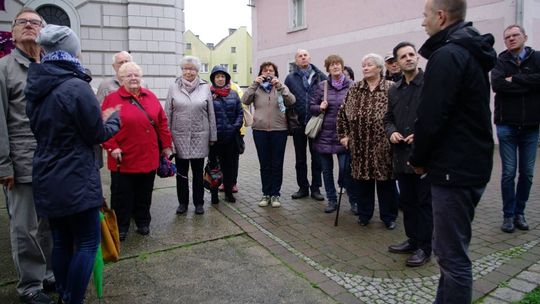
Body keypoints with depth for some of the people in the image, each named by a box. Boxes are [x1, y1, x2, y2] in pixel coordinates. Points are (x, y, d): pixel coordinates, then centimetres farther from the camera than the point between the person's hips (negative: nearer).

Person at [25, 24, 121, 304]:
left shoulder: (36, 88, 7)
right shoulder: (76, 87, -17)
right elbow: (97, 135, -11)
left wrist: (98, 120, 17)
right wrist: (113, 119, 10)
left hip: (47, 180, 8)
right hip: (76, 181, -8)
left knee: (61, 241, 16)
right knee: (88, 242, 3)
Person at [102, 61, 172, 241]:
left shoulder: (150, 97, 8)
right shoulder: (112, 99, -3)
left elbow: (162, 122, 9)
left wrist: (166, 145, 7)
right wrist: (112, 147, -17)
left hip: (149, 158, 4)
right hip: (123, 159, -3)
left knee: (145, 194, 15)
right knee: (122, 195, 9)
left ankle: (143, 222, 32)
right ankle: (121, 227, 25)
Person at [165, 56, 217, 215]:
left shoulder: (205, 87, 2)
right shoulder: (174, 88, 2)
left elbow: (211, 114, 4)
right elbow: (168, 114, 3)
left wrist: (212, 136, 3)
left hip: (199, 137, 0)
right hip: (179, 137, 1)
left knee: (198, 172, 10)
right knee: (181, 172, 10)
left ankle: (199, 203, 23)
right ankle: (183, 202, 25)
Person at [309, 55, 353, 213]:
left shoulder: (351, 85, -3)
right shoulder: (322, 86, 4)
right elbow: (311, 106, 10)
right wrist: (320, 108, -10)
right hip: (324, 134, 3)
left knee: (345, 169, -4)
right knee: (327, 170, 11)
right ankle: (332, 200, 26)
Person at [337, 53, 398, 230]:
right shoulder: (354, 89, 8)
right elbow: (342, 113, 11)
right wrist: (343, 135, 6)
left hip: (383, 146, -3)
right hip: (360, 147, 3)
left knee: (386, 181, 6)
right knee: (362, 180, 10)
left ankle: (388, 217, 23)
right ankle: (364, 214, 26)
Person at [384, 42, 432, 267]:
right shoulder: (394, 90, 15)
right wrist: (391, 132, 0)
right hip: (401, 155, 7)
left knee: (424, 202, 2)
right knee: (406, 200, 15)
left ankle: (424, 248, 15)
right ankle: (413, 240, 31)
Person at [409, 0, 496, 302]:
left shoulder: (447, 55, -17)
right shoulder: (472, 53, 14)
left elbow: (431, 116, -21)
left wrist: (419, 159, -4)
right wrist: (427, 154, 15)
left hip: (454, 168, -10)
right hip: (472, 164, 10)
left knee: (452, 254, -1)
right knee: (453, 248, 19)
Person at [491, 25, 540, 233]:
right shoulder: (501, 61, 2)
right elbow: (497, 84, -16)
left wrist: (514, 80, -13)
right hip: (507, 125, -2)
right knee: (509, 172, 0)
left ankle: (519, 212, 22)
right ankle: (508, 215, 11)